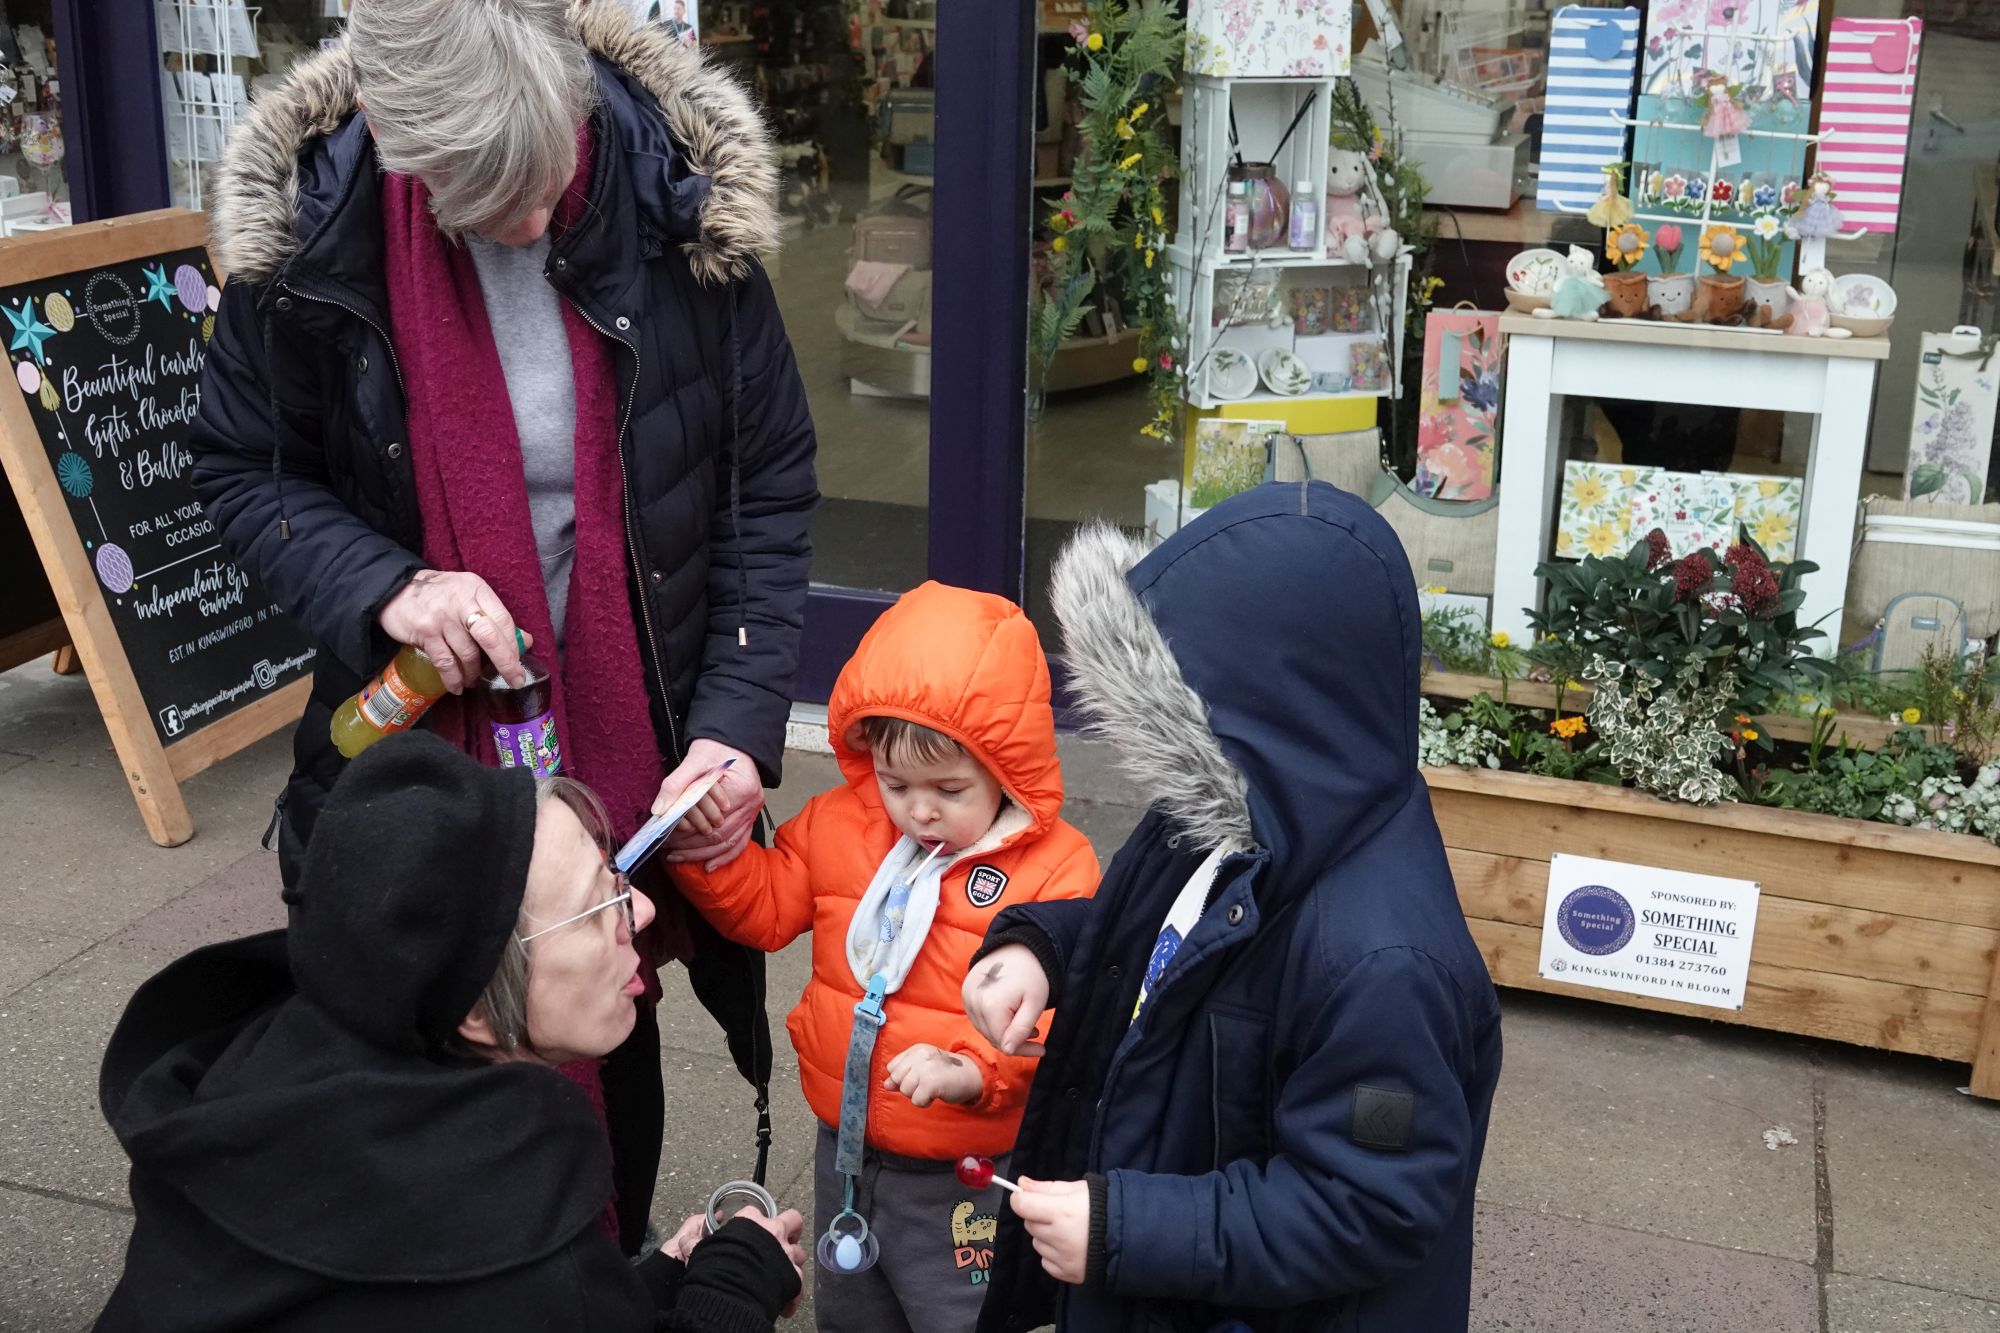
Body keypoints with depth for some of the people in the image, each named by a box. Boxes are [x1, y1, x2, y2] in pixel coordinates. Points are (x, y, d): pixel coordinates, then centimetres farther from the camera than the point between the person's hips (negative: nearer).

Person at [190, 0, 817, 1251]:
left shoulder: (678, 194, -14)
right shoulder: (308, 222, -15)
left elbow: (770, 487, -6)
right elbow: (241, 469, 0)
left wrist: (739, 723, -15)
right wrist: (380, 585, -20)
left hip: (633, 762, 1)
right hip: (415, 763, 0)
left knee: (612, 1068, 19)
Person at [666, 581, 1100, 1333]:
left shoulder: (1053, 869, -18)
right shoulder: (838, 825, -2)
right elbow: (764, 909, 5)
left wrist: (972, 1071, -37)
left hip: (964, 1176, -5)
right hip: (846, 1148, 6)